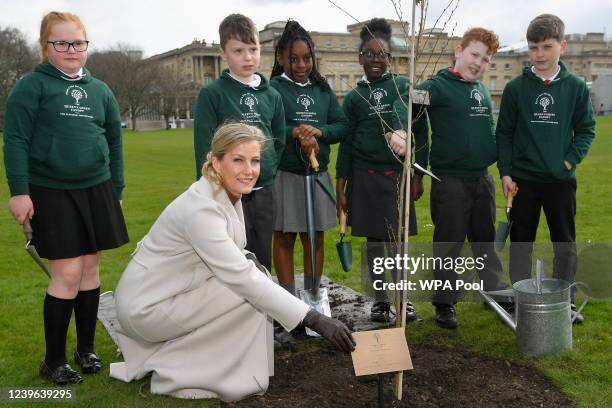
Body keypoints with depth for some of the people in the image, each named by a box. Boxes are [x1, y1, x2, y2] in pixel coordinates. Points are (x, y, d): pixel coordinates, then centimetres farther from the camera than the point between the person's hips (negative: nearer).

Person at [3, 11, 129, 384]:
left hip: (95, 190, 5)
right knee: (67, 273, -5)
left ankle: (86, 348, 25)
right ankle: (54, 359, 12)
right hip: (51, 193, -4)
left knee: (91, 268, 9)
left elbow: (114, 141, 15)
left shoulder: (100, 89, 11)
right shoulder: (32, 85, -3)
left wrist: (116, 189, 13)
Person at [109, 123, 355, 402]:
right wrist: (314, 320, -36)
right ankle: (172, 373, -2)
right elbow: (243, 279, -34)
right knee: (252, 296, -16)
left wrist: (246, 260, -11)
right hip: (146, 306, -9)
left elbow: (224, 255, 13)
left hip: (173, 291, 9)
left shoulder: (230, 194, -1)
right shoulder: (201, 209, -29)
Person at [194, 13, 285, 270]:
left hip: (264, 191, 5)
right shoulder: (212, 93, -6)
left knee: (263, 260, 13)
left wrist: (268, 170, 8)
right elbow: (203, 146, -8)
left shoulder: (271, 95, 8)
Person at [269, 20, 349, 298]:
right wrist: (295, 132, -25)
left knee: (315, 237, 11)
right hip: (284, 174, -4)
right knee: (285, 238, 5)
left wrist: (319, 131, -14)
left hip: (318, 174, 5)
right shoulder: (273, 88, -4)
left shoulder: (322, 89, 10)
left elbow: (343, 126, 4)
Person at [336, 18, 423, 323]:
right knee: (374, 239, 7)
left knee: (398, 240, 4)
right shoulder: (354, 97, 6)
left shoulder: (403, 86, 3)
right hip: (366, 176, 1)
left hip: (398, 174, -1)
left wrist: (417, 175, 0)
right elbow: (346, 143, 7)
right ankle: (380, 300, 20)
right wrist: (340, 187, 3)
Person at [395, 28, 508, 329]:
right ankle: (444, 303, 16)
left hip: (482, 178, 7)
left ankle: (495, 291, 34)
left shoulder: (483, 90, 13)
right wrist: (399, 130, -44)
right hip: (450, 179, -6)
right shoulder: (439, 86, -9)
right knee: (449, 244, 3)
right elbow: (403, 103, -25)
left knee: (485, 239, 19)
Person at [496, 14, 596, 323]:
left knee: (565, 243, 10)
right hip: (523, 179, 0)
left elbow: (586, 130, 5)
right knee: (521, 242, 8)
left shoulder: (576, 87, 0)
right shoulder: (516, 88, -2)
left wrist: (571, 159, -9)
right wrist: (505, 172, -5)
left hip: (561, 179, 1)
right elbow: (504, 133, 1)